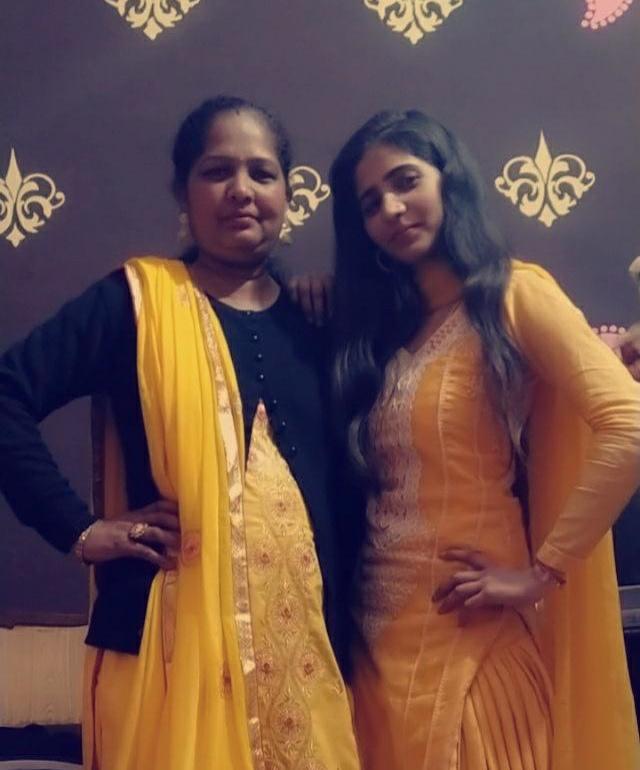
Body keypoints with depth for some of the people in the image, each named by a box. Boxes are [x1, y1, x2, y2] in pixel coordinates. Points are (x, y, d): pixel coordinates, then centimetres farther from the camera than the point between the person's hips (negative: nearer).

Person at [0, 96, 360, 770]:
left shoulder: (309, 321, 10)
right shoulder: (138, 298, -3)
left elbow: (340, 485, 14)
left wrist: (347, 630, 7)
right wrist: (79, 529, -12)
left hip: (304, 636, 4)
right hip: (175, 635, -4)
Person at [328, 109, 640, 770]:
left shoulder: (514, 295, -8)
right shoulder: (381, 326, 11)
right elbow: (359, 485, 8)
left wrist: (541, 573, -17)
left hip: (466, 633, -6)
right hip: (376, 629, 6)